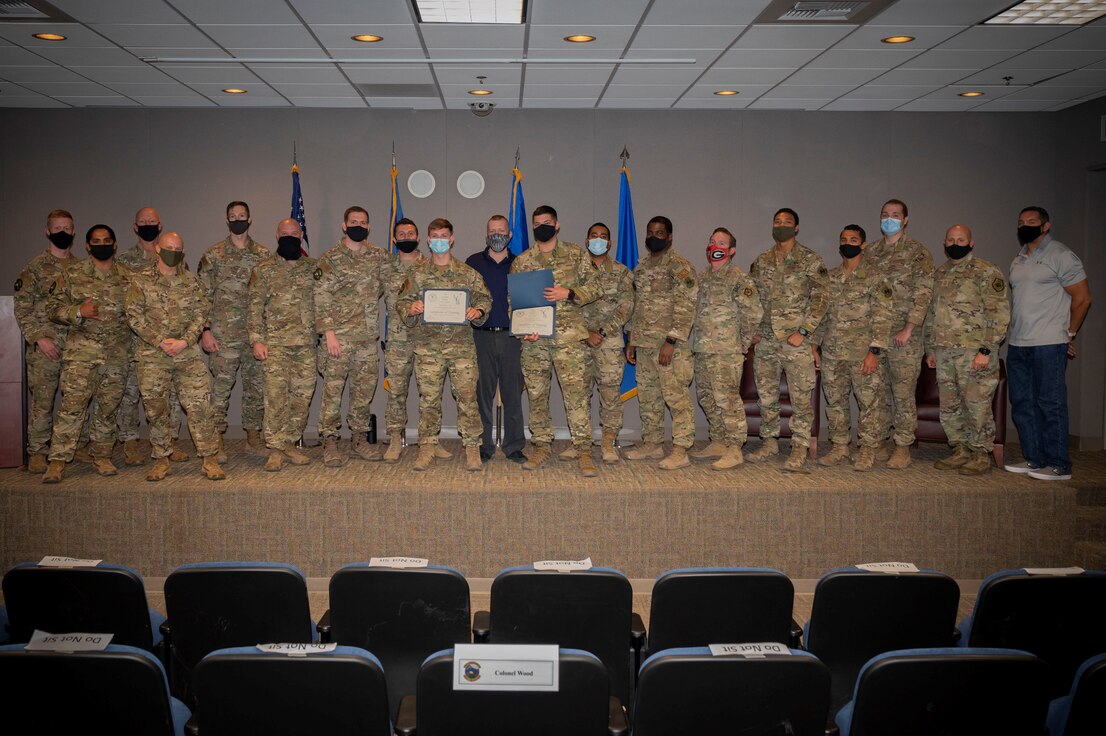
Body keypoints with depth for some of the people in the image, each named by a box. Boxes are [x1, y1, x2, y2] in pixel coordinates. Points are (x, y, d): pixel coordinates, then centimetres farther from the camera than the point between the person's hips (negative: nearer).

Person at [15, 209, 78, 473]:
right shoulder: (35, 267, 0)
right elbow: (22, 307, -4)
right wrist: (38, 337, -12)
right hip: (46, 345, -4)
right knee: (42, 399, -1)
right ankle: (37, 452, 7)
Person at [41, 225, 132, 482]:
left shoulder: (127, 277, 10)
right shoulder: (71, 275, 4)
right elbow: (53, 308, 3)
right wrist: (78, 312, -14)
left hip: (117, 353, 3)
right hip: (81, 349, -2)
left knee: (108, 407, 8)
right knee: (73, 404, -9)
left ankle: (101, 455, 21)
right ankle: (58, 460, -5)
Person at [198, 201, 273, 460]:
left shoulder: (264, 255, 9)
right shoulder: (214, 255, 1)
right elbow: (203, 296, 0)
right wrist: (205, 330, -7)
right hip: (224, 333, -3)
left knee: (256, 385, 8)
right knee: (221, 385, -2)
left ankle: (253, 433, 19)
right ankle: (217, 437, 6)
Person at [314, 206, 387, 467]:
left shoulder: (379, 256, 9)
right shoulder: (329, 259, -3)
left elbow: (384, 286, 22)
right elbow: (320, 299, -8)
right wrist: (329, 332, -15)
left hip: (368, 337, 4)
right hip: (339, 336, -4)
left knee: (365, 389, 10)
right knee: (332, 389, -2)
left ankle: (359, 438, 21)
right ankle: (330, 443, 6)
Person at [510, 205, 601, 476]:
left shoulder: (575, 253, 8)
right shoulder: (521, 261, 12)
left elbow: (594, 287, 6)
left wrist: (568, 294, -11)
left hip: (568, 334, -2)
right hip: (533, 337, 2)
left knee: (576, 391, -9)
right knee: (536, 393, 7)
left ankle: (583, 451, -5)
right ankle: (541, 447, 18)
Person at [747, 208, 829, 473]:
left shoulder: (811, 260, -2)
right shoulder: (761, 262, 12)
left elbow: (820, 298, -7)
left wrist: (803, 331, -14)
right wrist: (752, 329, 6)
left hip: (796, 341, -5)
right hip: (765, 340, 5)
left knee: (801, 397, -4)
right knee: (766, 396, 10)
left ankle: (800, 448, 1)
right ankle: (769, 441, 22)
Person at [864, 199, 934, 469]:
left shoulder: (918, 252, -1)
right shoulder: (871, 252, 13)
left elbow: (923, 293, -8)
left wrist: (908, 328, -16)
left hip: (904, 335, -4)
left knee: (903, 392, -3)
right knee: (878, 391, 9)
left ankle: (902, 445, 5)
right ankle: (881, 441, 19)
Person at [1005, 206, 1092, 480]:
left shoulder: (1060, 256, -4)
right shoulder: (1018, 260, 18)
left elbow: (1082, 298, -4)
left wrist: (1069, 334, -3)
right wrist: (1015, 333, 12)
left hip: (1048, 344, -8)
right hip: (1017, 344, 8)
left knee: (1050, 404, -5)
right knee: (1022, 404, 11)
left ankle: (1058, 465, 1)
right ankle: (1034, 460, 20)